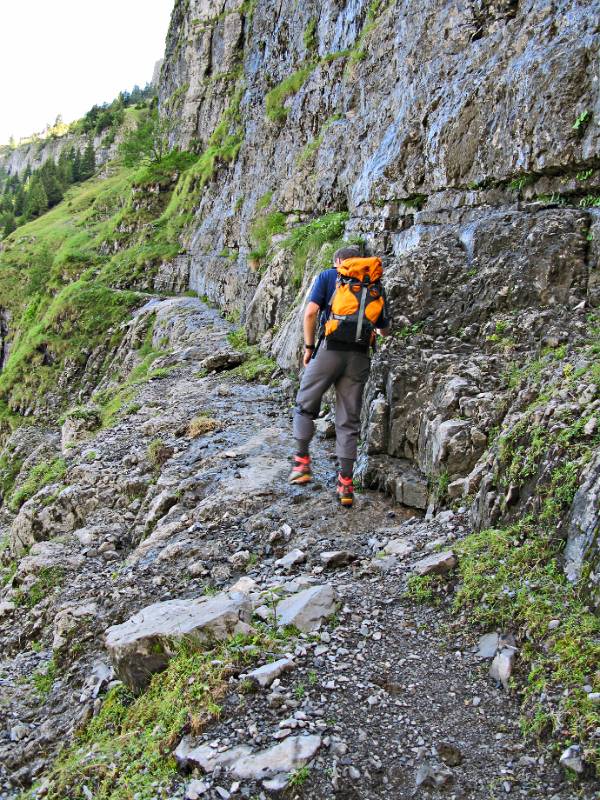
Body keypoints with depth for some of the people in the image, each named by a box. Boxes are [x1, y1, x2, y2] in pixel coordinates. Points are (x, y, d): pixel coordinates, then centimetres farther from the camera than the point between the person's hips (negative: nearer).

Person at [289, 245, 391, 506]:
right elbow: (385, 330, 26)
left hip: (330, 350, -3)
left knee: (305, 406, 16)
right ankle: (346, 483, 6)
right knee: (349, 420, 7)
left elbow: (310, 312, -5)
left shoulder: (328, 276, 9)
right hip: (360, 356, 3)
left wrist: (308, 347, 4)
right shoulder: (375, 286, 19)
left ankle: (302, 462, 11)